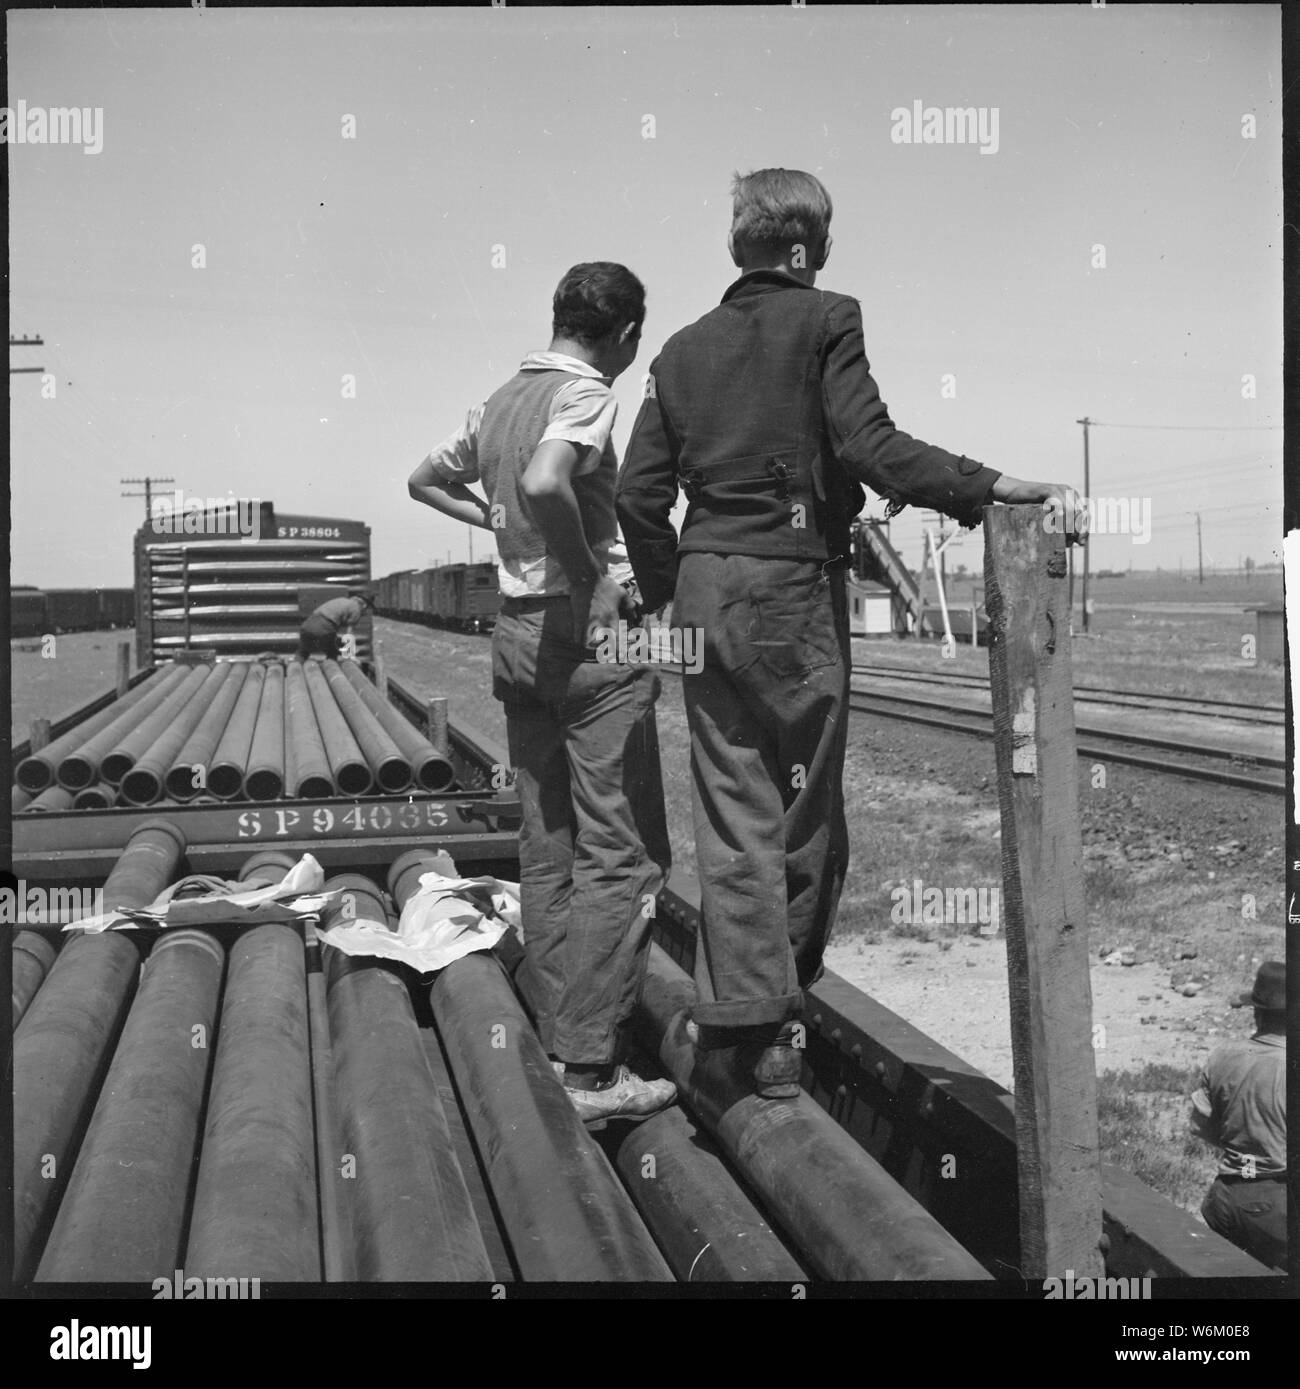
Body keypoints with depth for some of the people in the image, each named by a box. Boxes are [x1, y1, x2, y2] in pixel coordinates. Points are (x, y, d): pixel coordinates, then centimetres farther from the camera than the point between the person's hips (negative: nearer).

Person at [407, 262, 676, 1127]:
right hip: (587, 632, -8)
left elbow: (426, 480, 28)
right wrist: (592, 574, -18)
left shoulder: (501, 401, 14)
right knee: (620, 856, -6)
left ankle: (553, 1042, 18)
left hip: (516, 630, 9)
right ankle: (591, 1068, -7)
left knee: (548, 852, 12)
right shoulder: (586, 394, -10)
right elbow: (545, 483, -30)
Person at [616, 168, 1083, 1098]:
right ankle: (785, 990, 17)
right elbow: (870, 446, -16)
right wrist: (1003, 488, -19)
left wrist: (669, 593, 21)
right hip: (793, 584, -5)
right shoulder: (826, 321, -2)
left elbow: (640, 491, 9)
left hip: (706, 584, 5)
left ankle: (742, 1019, 3)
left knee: (733, 807, 7)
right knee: (806, 803, 8)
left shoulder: (686, 348, 13)